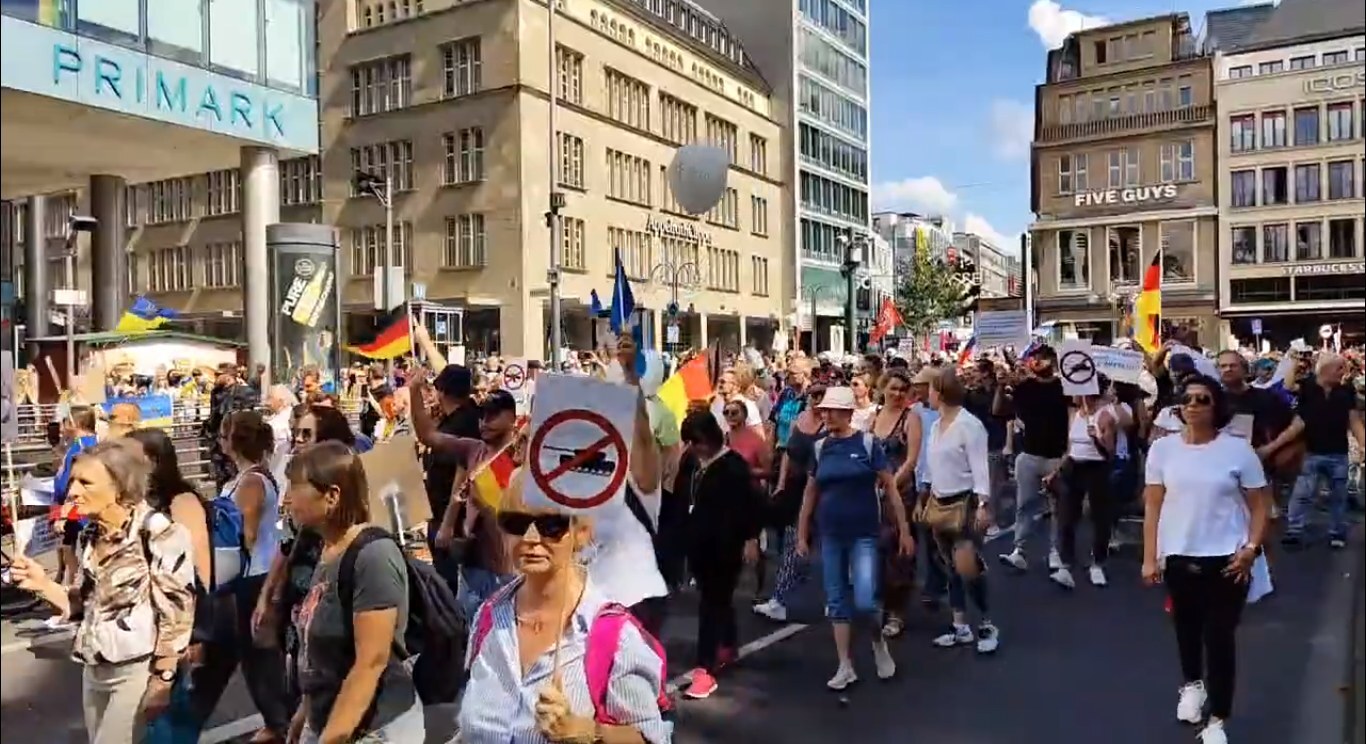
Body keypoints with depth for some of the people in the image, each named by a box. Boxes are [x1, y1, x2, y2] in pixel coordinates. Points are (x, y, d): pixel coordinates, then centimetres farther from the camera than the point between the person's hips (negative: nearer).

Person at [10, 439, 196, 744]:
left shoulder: (157, 532, -16)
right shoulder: (92, 536, 7)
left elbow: (176, 611, -17)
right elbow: (90, 605, 14)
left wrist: (162, 680, -16)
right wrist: (44, 585, -1)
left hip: (138, 672, -7)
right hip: (93, 671, 8)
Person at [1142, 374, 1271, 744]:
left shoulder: (1238, 449, -7)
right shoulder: (1163, 448, -2)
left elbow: (1260, 506, -1)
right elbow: (1153, 506, 1)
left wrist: (1251, 549, -13)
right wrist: (1150, 557, -1)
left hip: (1226, 559, -2)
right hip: (1178, 557, 2)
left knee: (1220, 636, 1)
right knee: (1187, 626, 19)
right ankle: (1192, 684, 46)